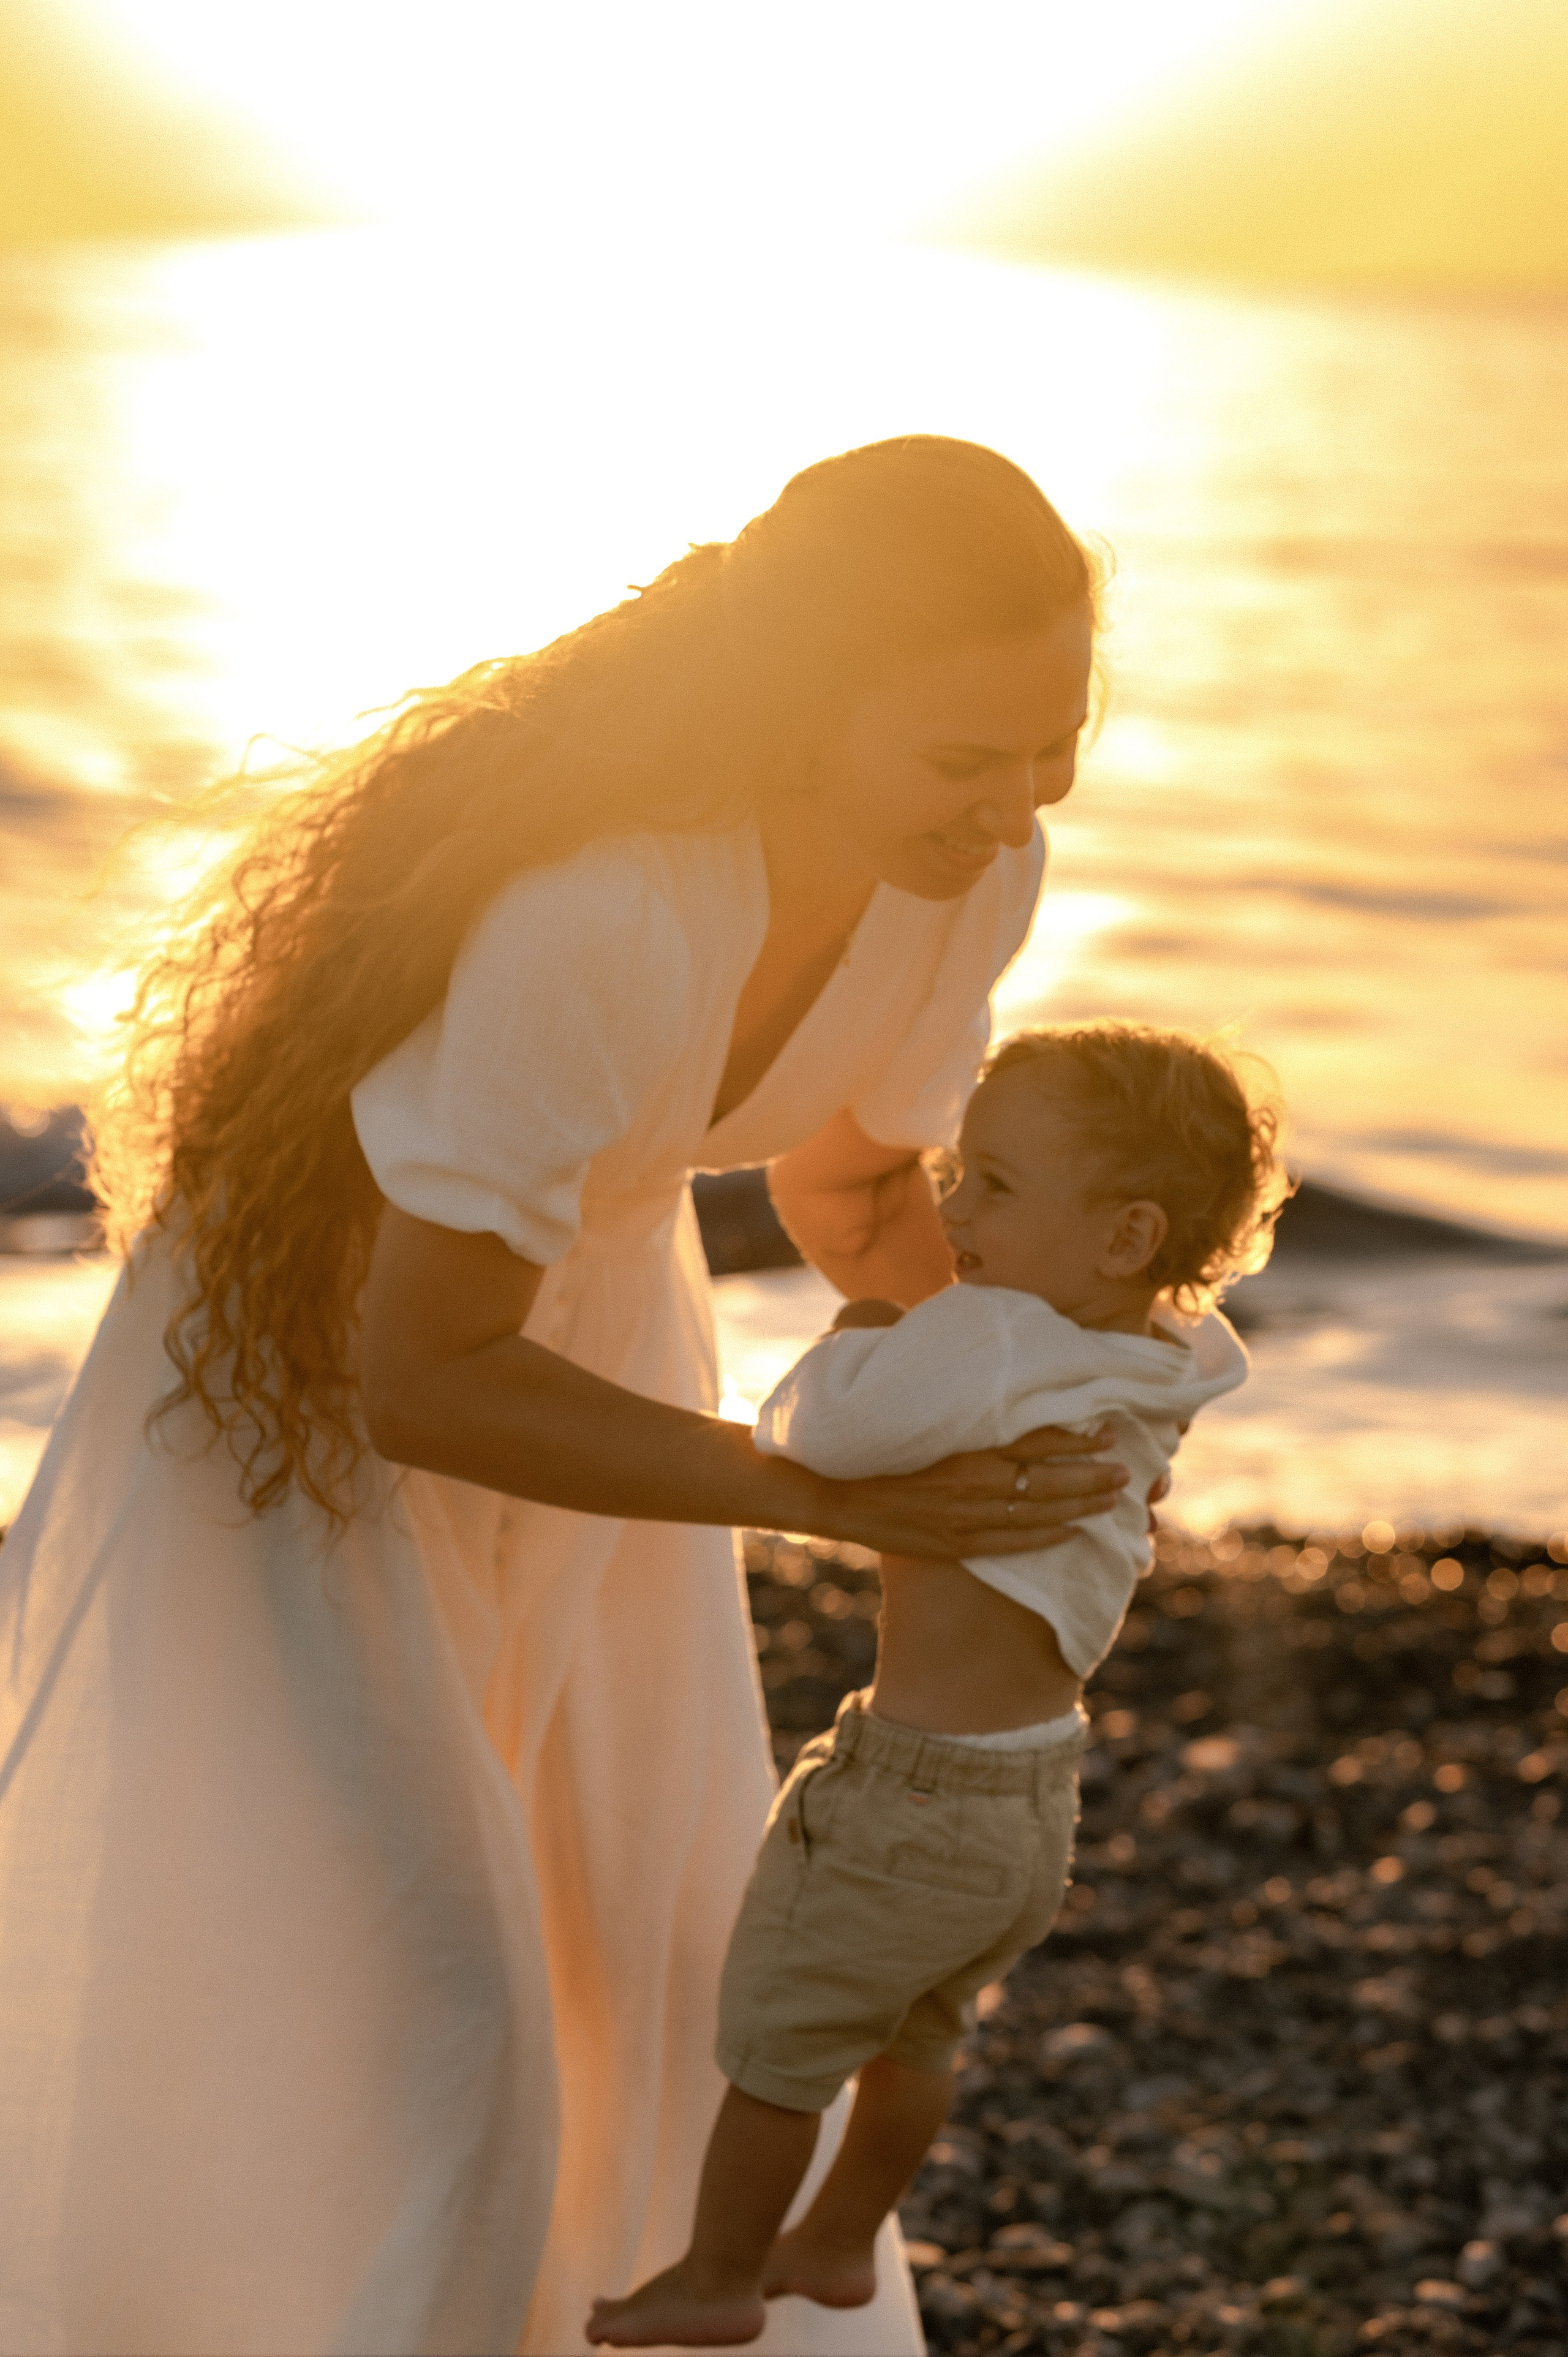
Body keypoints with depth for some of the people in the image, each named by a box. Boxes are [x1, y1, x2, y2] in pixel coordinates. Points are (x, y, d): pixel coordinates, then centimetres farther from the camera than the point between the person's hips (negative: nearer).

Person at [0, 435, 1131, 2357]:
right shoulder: (588, 918, -42)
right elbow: (421, 1382, -32)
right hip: (320, 1350, -6)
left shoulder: (971, 868, -18)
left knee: (628, 1951, 12)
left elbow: (848, 1197, 0)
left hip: (573, 1306, 6)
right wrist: (826, 1493, -36)